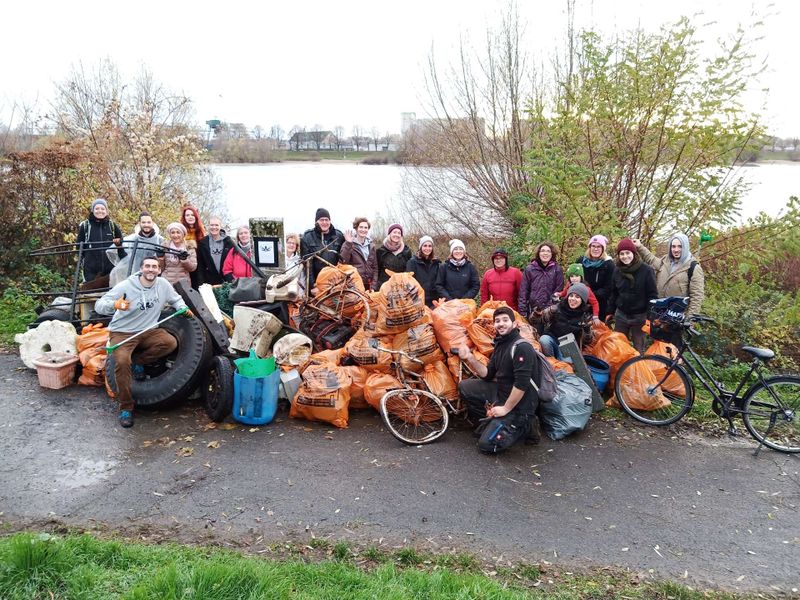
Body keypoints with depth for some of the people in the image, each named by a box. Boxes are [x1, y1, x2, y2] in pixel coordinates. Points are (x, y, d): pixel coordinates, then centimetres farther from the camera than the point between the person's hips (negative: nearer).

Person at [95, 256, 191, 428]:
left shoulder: (163, 284, -4)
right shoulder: (125, 286, -14)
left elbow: (176, 299, 16)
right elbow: (99, 305, -16)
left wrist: (183, 308, -7)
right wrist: (115, 305, -38)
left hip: (148, 331, 4)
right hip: (122, 333, -3)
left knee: (171, 343, -23)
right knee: (122, 362, -28)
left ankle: (138, 361, 0)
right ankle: (126, 408, -13)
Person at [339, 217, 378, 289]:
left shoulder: (371, 246, 14)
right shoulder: (348, 244, 1)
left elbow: (375, 267, 14)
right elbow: (343, 262, -14)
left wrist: (373, 286, 3)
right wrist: (348, 244, -19)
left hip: (368, 285, 4)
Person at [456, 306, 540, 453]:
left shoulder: (522, 347, -21)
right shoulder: (500, 344, 8)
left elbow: (522, 384, -26)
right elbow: (488, 375, 7)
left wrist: (506, 409, -19)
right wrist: (470, 358, -7)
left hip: (519, 404, -9)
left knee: (486, 444, -12)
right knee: (465, 387, 2)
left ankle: (525, 426, 4)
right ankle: (490, 421, 10)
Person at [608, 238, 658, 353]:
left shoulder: (646, 270, -11)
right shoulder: (617, 271, 3)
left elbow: (652, 295, -11)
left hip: (639, 316, -4)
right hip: (621, 315, 4)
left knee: (638, 349, 8)